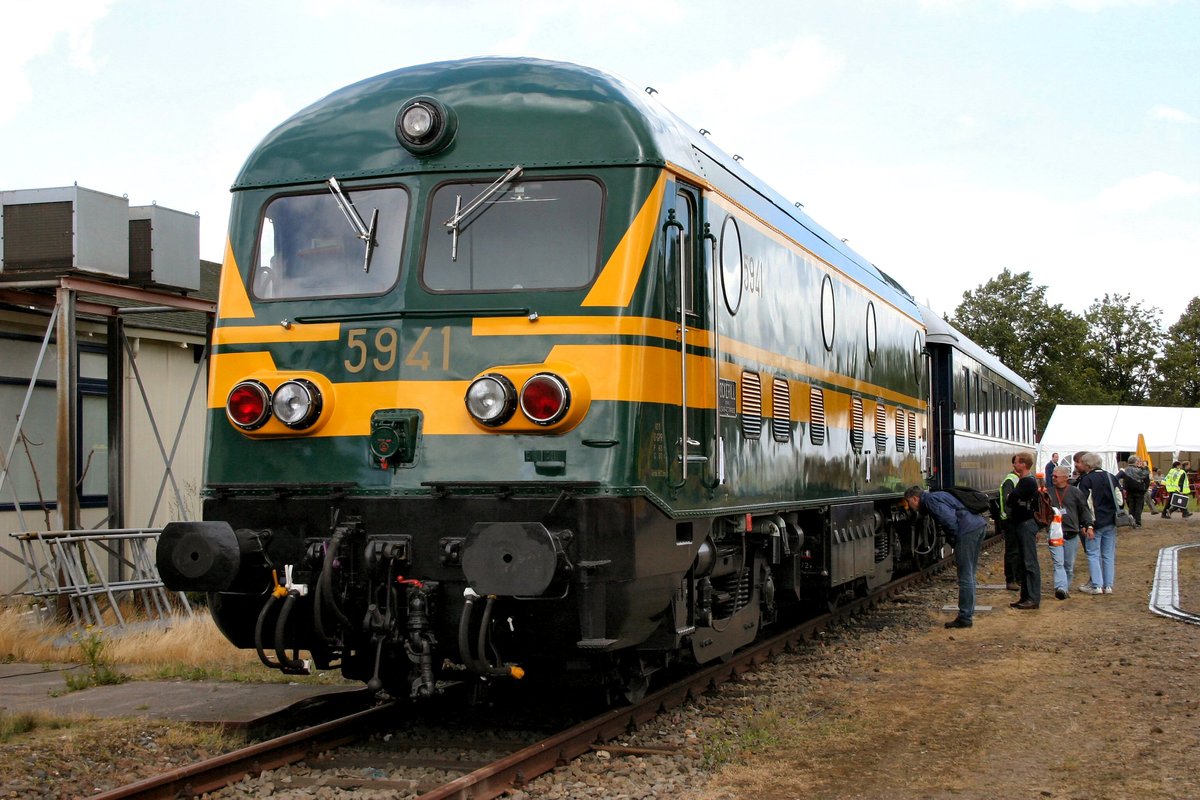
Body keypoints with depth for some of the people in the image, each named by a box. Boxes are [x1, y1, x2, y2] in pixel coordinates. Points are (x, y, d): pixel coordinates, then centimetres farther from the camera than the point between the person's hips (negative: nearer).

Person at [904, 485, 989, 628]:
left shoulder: (929, 500, -3)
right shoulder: (937, 496, 27)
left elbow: (948, 518, -17)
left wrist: (956, 538, -8)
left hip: (968, 530, -10)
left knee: (965, 576, -4)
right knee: (969, 575, 16)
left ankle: (965, 618, 0)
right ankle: (968, 614, 22)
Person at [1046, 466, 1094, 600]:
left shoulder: (1075, 492, 4)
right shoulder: (1048, 492, 8)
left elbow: (1084, 510, 6)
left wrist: (1089, 526, -3)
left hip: (1072, 534, 0)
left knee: (1069, 565, 8)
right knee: (1058, 563, -12)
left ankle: (1066, 588, 19)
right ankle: (1060, 588, -23)